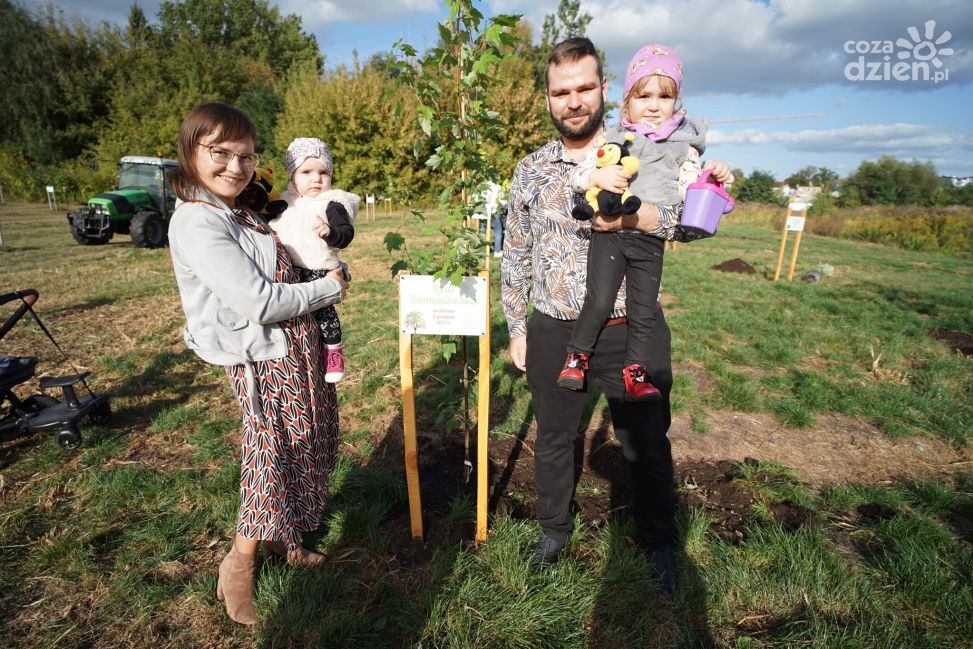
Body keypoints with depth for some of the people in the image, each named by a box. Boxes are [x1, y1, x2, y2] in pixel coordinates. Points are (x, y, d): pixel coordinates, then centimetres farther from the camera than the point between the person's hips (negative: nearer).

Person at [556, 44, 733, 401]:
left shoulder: (683, 145, 12)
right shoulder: (613, 137, 6)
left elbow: (688, 192, 8)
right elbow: (578, 174, -1)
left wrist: (713, 178, -10)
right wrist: (598, 176, -21)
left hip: (651, 240, 2)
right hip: (610, 233, -2)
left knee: (643, 311, 6)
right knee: (599, 302, -8)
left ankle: (634, 371, 22)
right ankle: (577, 357, 14)